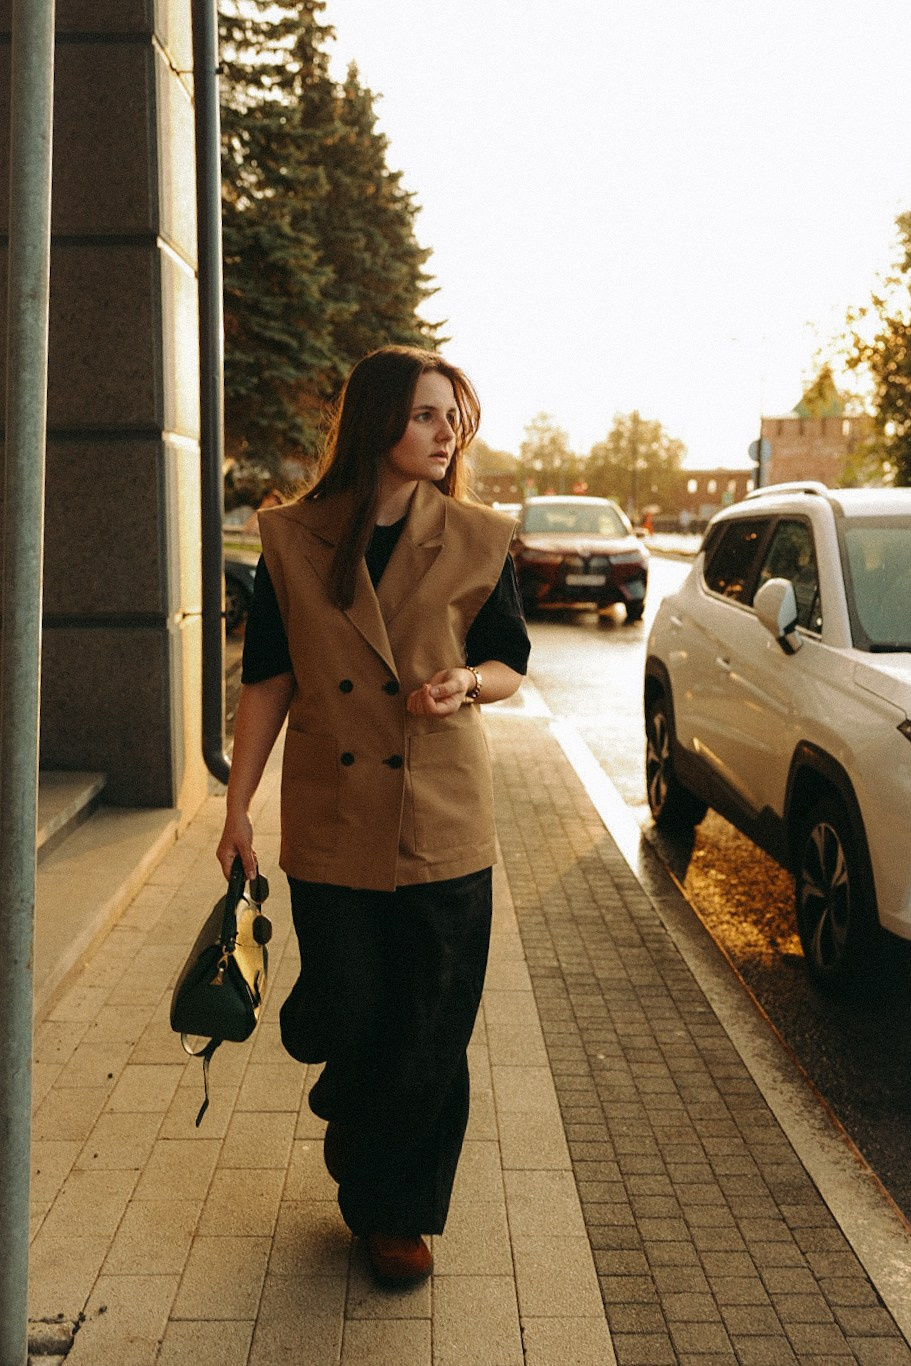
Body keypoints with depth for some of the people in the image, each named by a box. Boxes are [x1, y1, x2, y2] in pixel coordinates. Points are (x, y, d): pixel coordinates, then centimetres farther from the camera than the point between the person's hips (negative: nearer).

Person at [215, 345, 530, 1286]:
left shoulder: (476, 542, -2)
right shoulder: (293, 541, -1)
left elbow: (509, 664, 7)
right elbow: (267, 680, 3)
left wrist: (464, 683, -17)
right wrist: (236, 809, 1)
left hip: (442, 824, 0)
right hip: (331, 823, 0)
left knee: (430, 1034, 6)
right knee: (342, 1019, 10)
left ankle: (395, 1210, 29)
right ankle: (360, 1144, 45)